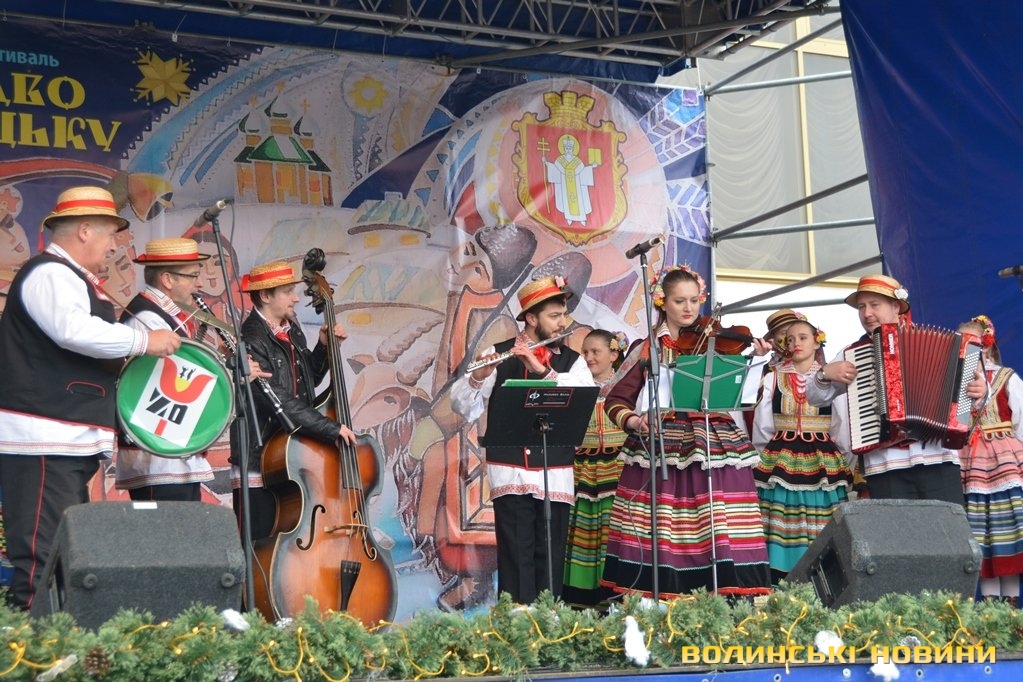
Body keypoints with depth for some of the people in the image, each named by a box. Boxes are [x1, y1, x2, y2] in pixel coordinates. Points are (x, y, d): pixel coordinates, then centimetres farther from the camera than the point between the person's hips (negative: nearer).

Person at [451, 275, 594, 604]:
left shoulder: (571, 361, 11)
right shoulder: (498, 355, 4)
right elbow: (462, 405, -3)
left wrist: (542, 370, -22)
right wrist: (479, 376, -22)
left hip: (557, 475, 2)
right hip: (510, 473, -2)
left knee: (551, 558, 5)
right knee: (516, 558, -4)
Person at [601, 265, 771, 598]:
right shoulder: (646, 350, 10)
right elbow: (615, 400, 7)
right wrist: (633, 421, -11)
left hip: (715, 451, 1)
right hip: (660, 452, 0)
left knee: (724, 541, -7)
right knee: (658, 543, -5)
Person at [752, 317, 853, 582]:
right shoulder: (772, 379, 9)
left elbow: (842, 429, 8)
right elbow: (761, 427, 10)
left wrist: (844, 467, 7)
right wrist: (766, 461, 9)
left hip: (823, 465, 0)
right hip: (780, 464, 0)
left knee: (821, 536, -3)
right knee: (782, 529, -5)